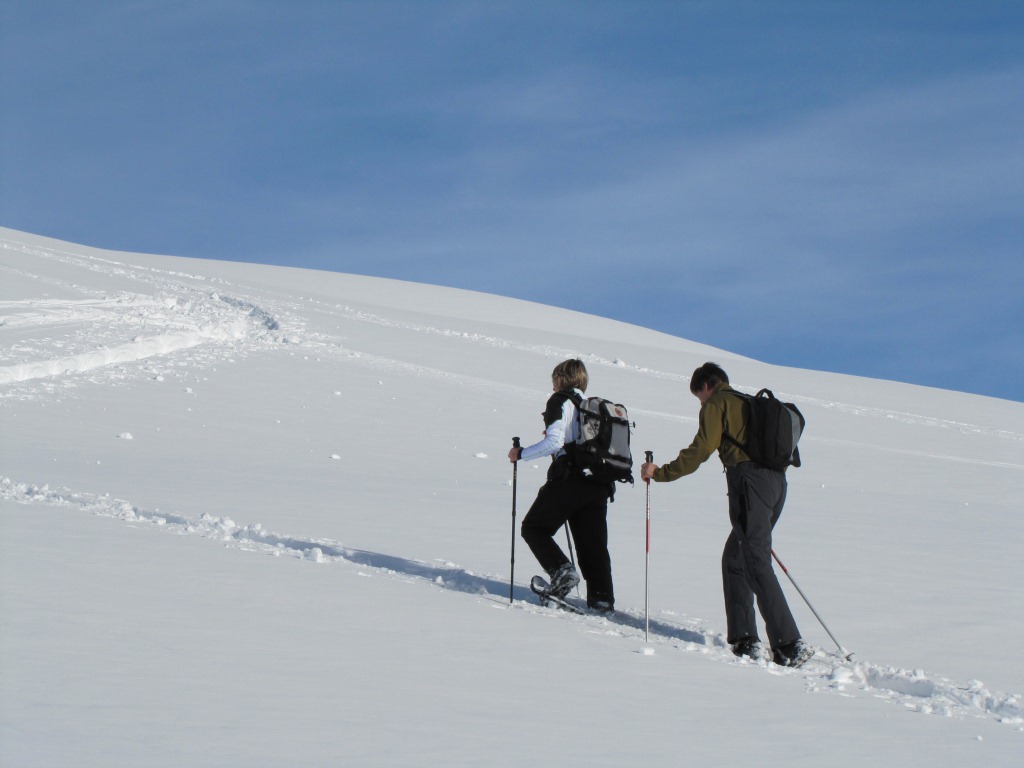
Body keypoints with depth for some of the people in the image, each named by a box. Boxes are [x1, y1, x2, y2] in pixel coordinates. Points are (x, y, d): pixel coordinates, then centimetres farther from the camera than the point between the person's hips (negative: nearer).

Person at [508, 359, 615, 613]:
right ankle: (602, 598, 1)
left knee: (534, 528, 7)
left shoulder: (561, 401, 0)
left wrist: (521, 454, -3)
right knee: (594, 543, 8)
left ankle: (561, 571, -12)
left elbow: (554, 441, -13)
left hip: (569, 480, -7)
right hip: (599, 485, 7)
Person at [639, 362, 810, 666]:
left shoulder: (717, 404, 4)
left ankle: (789, 646, -18)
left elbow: (700, 450, -6)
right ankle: (744, 639, 11)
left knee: (757, 565, -10)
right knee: (735, 558, 17)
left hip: (748, 480, -9)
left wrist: (661, 472, 0)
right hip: (776, 481, 9)